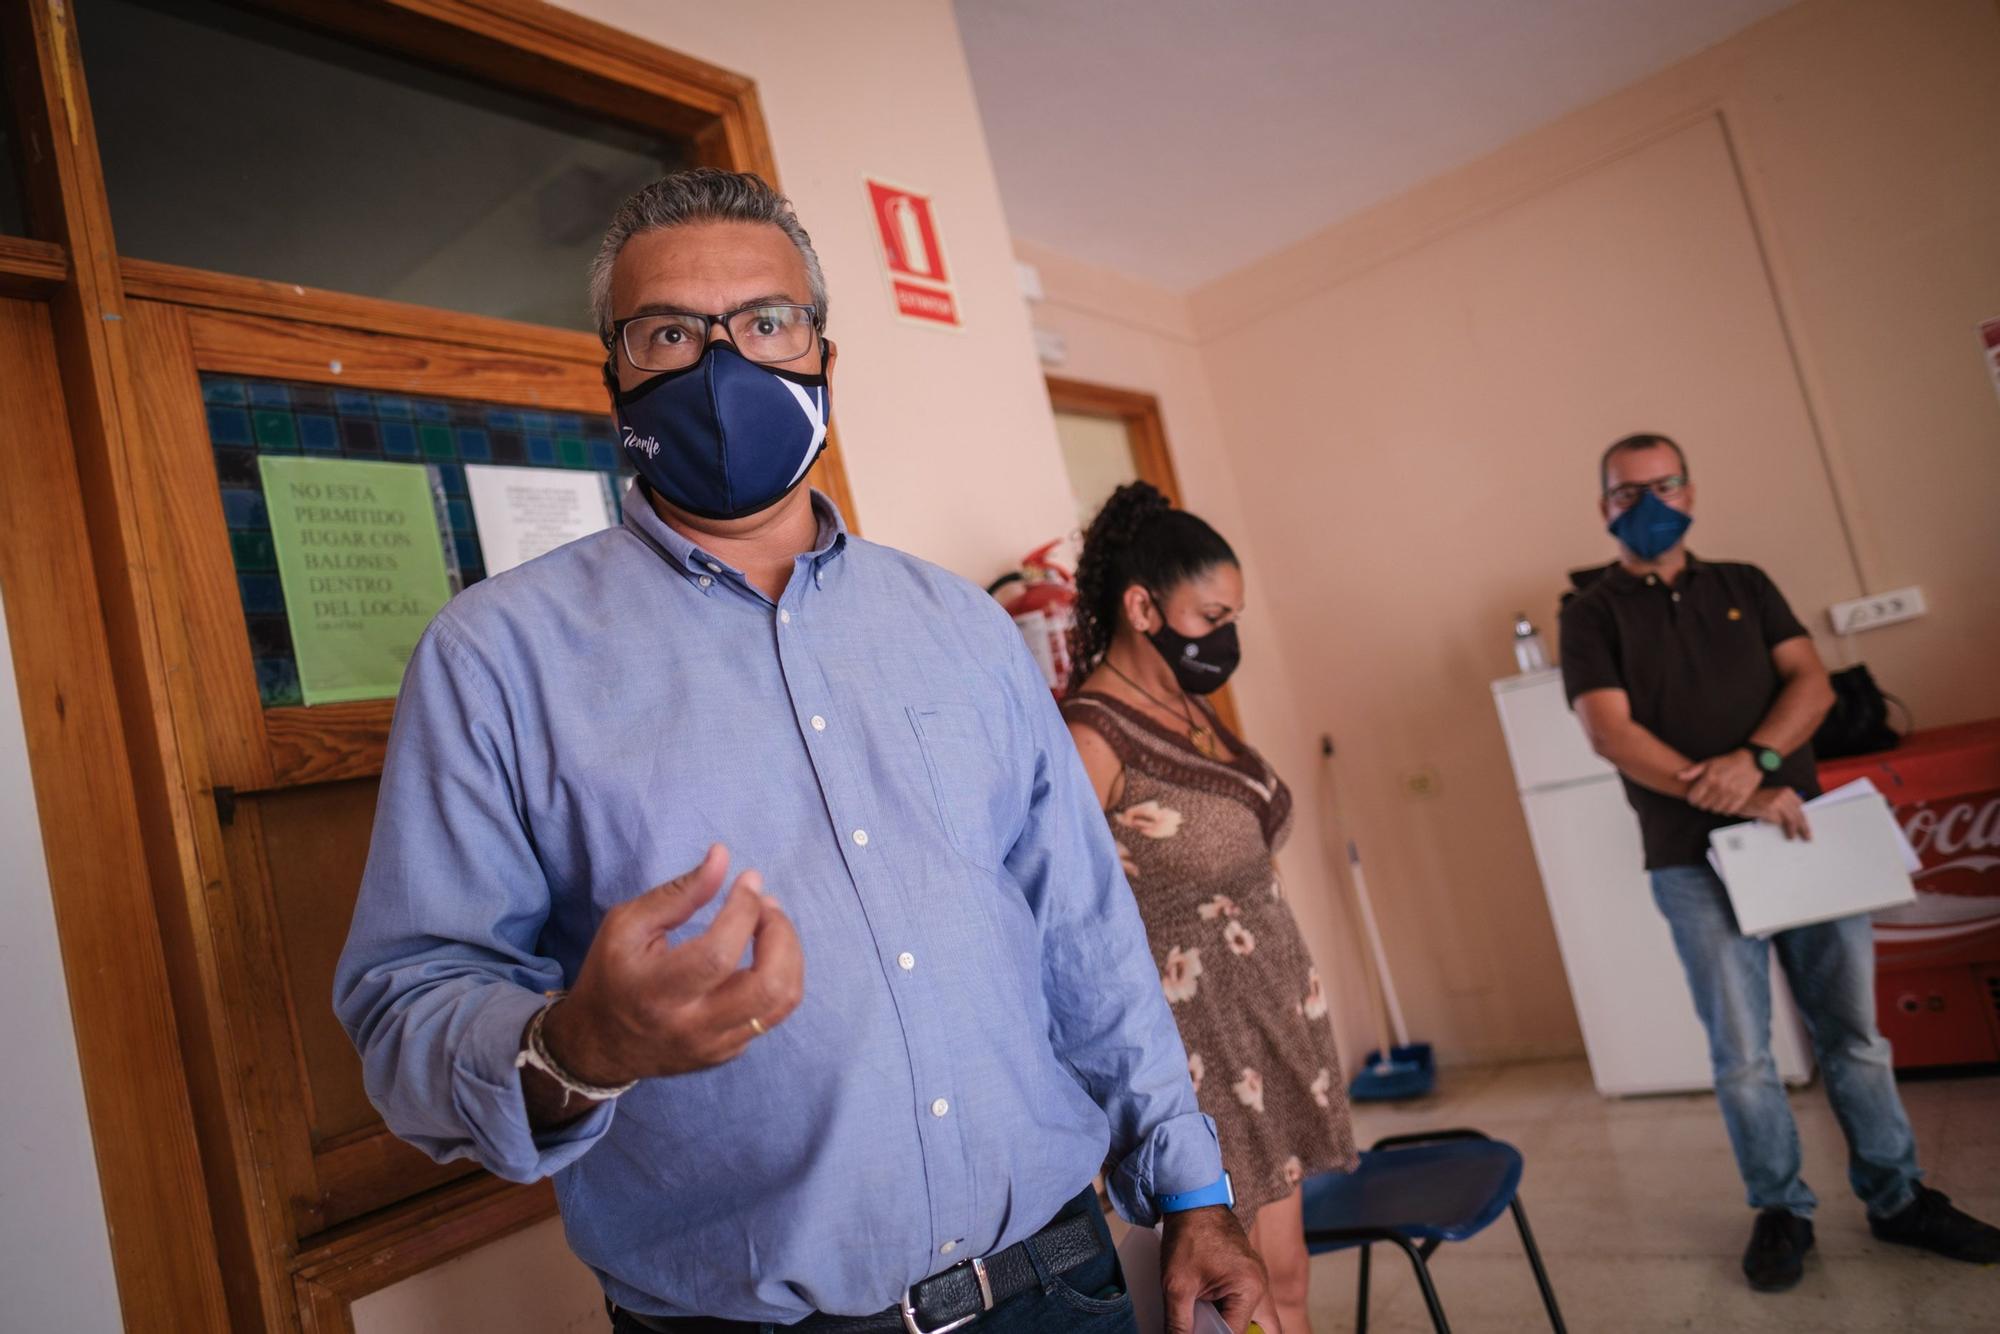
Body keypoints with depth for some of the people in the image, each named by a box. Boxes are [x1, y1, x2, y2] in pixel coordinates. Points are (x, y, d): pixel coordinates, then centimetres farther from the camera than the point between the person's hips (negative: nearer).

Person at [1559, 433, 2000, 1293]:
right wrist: (1738, 799, -19)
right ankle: (1781, 1211, 20)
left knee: (1852, 1029, 11)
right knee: (1742, 1053, 3)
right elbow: (1611, 731, -12)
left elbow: (1811, 682, 2)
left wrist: (1755, 758, -18)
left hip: (1801, 834, 3)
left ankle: (1897, 1197, 27)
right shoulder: (1593, 616, 1)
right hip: (1696, 862, -3)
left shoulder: (1744, 586, 13)